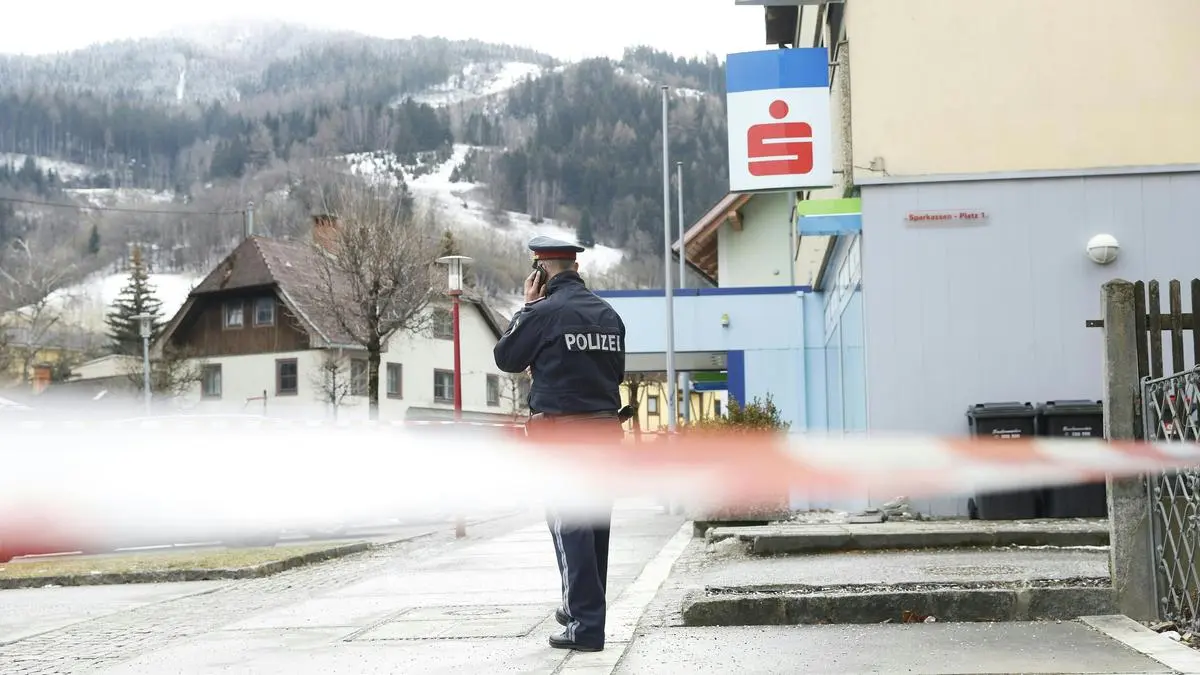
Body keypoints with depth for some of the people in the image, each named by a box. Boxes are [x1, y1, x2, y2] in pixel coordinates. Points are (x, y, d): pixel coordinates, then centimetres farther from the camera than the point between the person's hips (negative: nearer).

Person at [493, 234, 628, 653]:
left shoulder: (544, 312, -11)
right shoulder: (608, 314, 9)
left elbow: (506, 359, 1)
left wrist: (526, 308, 7)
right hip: (606, 428, 7)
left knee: (569, 528, -3)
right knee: (596, 524, 17)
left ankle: (586, 625, -6)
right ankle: (585, 609, 32)